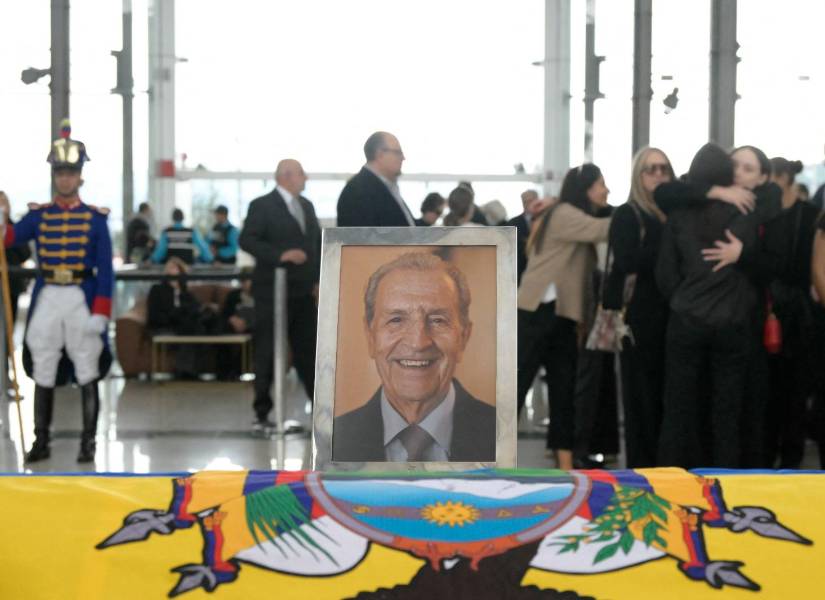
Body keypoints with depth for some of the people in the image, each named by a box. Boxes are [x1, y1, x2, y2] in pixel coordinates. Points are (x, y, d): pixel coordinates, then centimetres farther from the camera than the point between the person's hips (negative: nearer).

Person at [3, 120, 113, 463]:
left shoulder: (95, 219, 0)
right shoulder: (38, 215, 7)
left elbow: (105, 270, -4)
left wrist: (100, 313, -12)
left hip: (82, 300, -2)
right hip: (46, 300, 2)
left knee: (87, 374, 2)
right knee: (43, 374, 7)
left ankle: (88, 443, 10)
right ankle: (41, 442, 16)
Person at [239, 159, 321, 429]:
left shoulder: (307, 205, 16)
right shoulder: (262, 206, -6)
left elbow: (317, 242, 19)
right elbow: (247, 240, -15)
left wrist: (318, 280, 9)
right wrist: (280, 255, -24)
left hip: (304, 293, 6)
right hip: (273, 292, -6)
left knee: (308, 351, 9)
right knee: (267, 354, 0)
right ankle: (262, 413, 8)